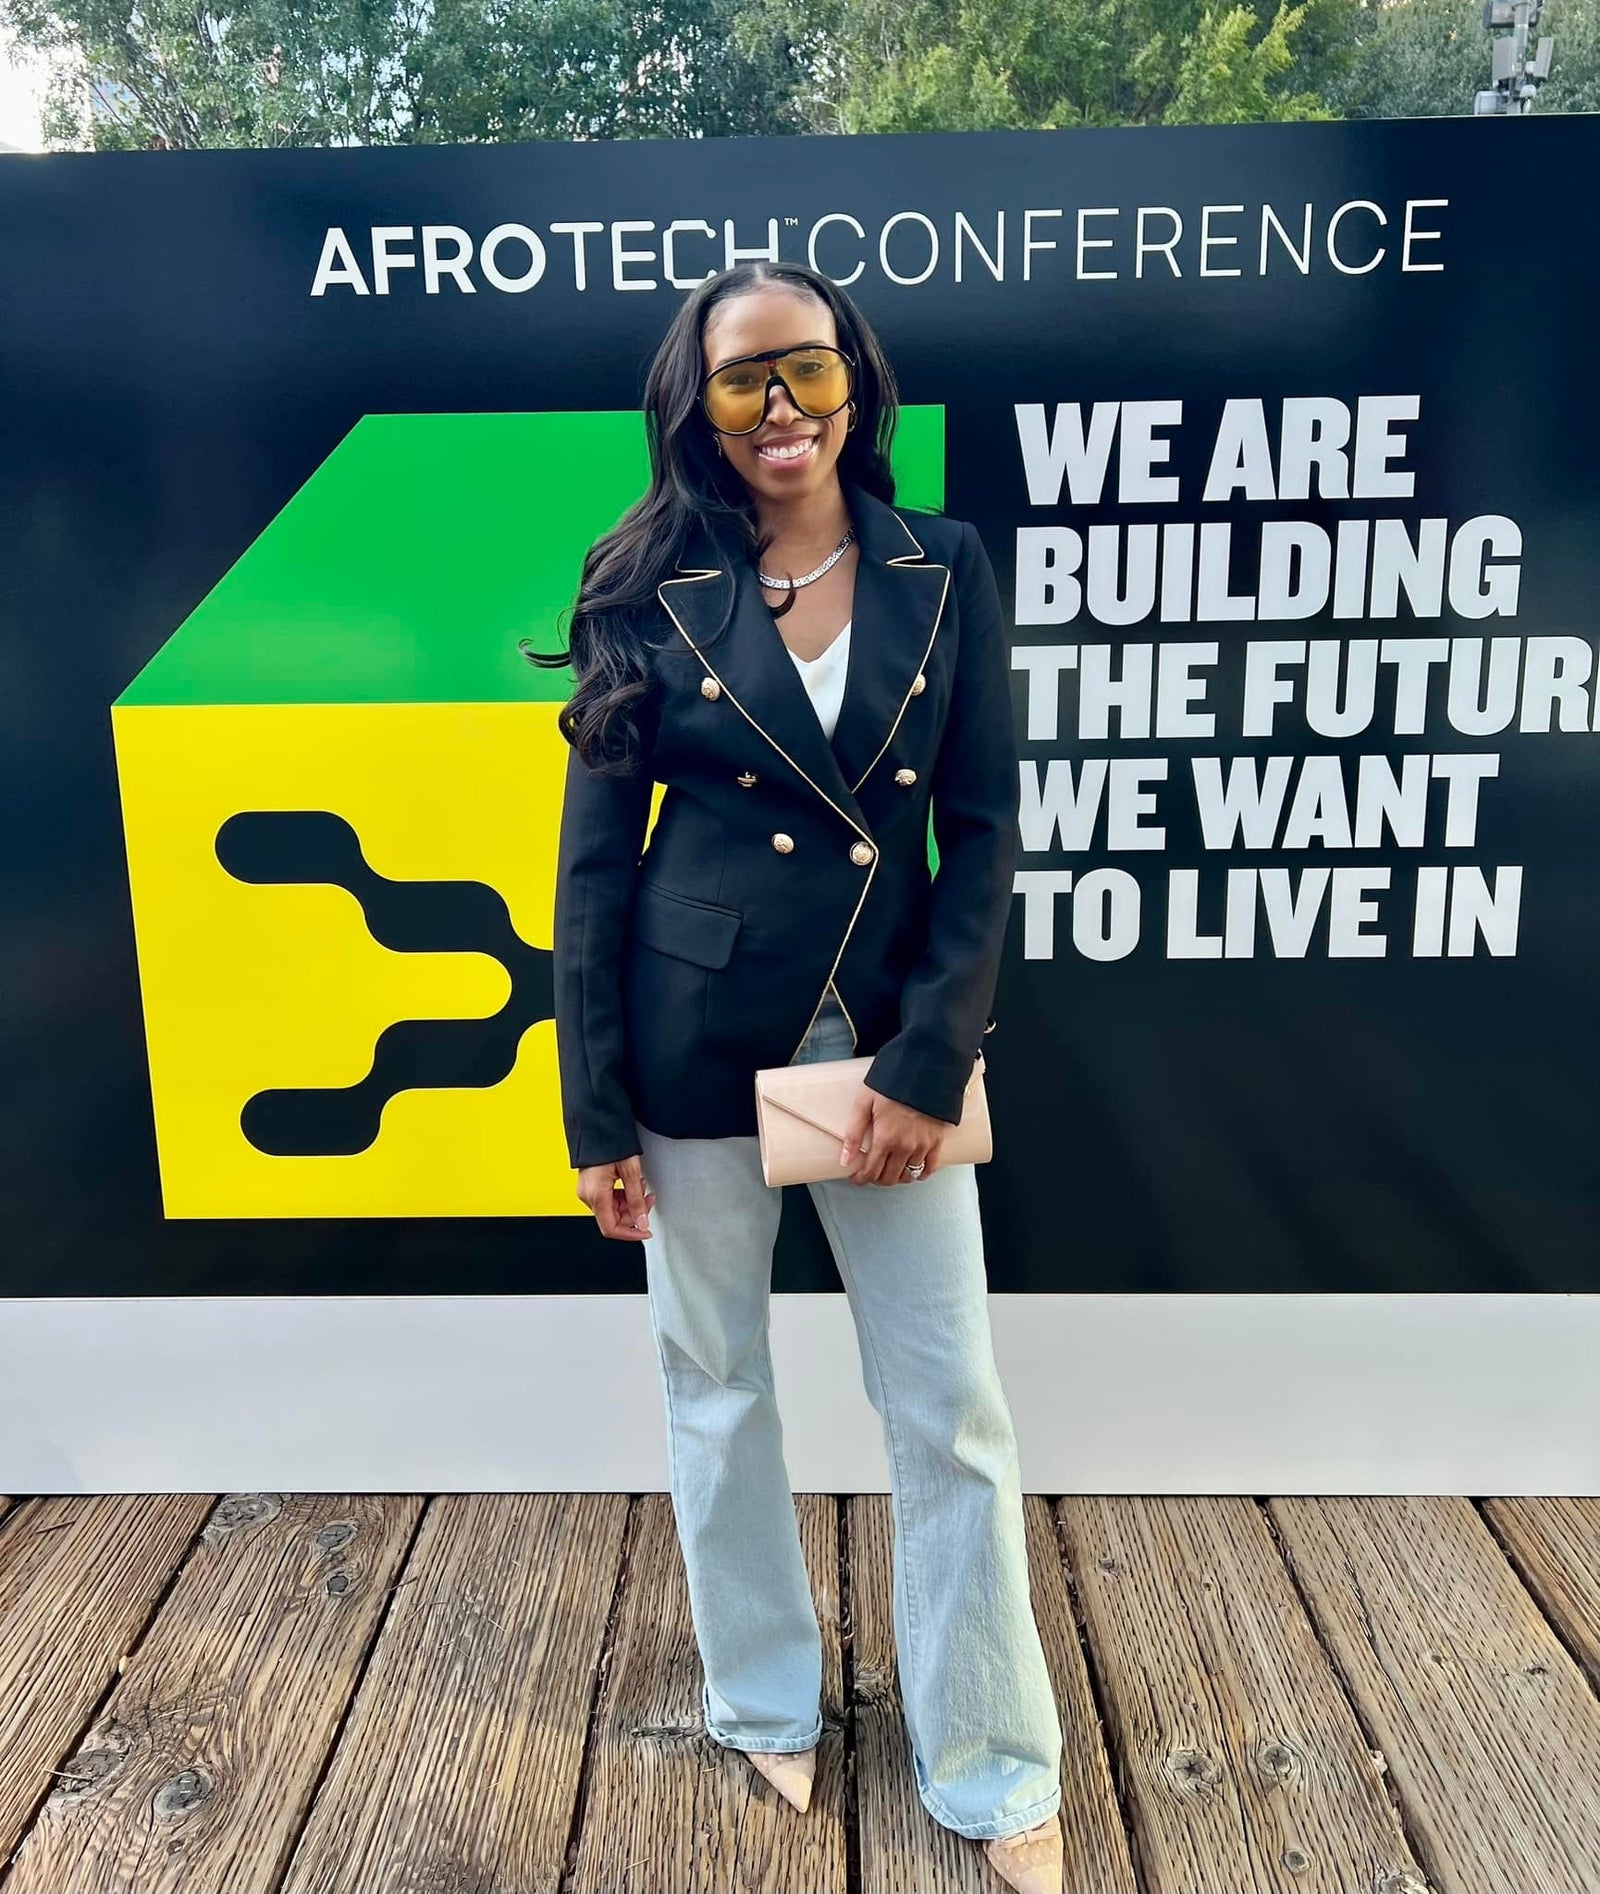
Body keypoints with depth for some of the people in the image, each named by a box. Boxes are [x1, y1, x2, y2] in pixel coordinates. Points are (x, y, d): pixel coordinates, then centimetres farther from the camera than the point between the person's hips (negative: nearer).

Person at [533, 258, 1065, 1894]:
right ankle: (766, 1703, 38)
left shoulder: (945, 574, 1)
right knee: (716, 1385, 13)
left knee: (954, 1407, 6)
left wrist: (927, 1065, -11)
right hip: (698, 1042, 0)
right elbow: (593, 861, -2)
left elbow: (982, 831, -2)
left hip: (892, 1039, 1)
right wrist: (596, 1116, -4)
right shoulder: (650, 593, -2)